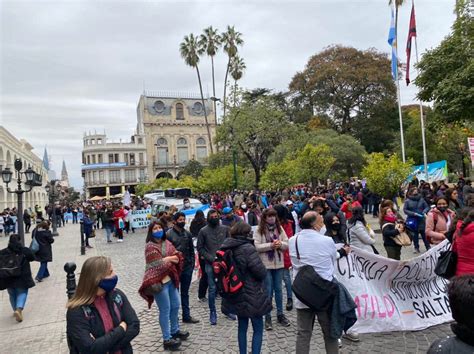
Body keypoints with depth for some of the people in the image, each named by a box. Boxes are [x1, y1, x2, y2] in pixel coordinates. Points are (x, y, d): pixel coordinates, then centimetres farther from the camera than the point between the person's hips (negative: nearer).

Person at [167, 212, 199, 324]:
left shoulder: (188, 233, 5)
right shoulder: (169, 234, -10)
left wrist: (192, 263, 4)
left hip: (187, 267, 5)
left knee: (185, 293, 15)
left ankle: (186, 316, 25)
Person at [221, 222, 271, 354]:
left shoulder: (227, 249, 1)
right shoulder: (247, 248, -22)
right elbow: (261, 272, -21)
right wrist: (264, 272, 0)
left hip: (236, 296, 7)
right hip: (252, 296, -7)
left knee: (242, 326, 20)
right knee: (258, 329, 7)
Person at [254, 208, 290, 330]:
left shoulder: (280, 228, 4)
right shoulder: (259, 230, -7)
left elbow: (287, 244, 4)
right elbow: (256, 246, -14)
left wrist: (280, 244, -17)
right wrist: (270, 245, -22)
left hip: (278, 263, 4)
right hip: (265, 264, -3)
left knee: (278, 289, 14)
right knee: (268, 290, 4)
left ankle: (280, 314, 28)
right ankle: (268, 317, 16)